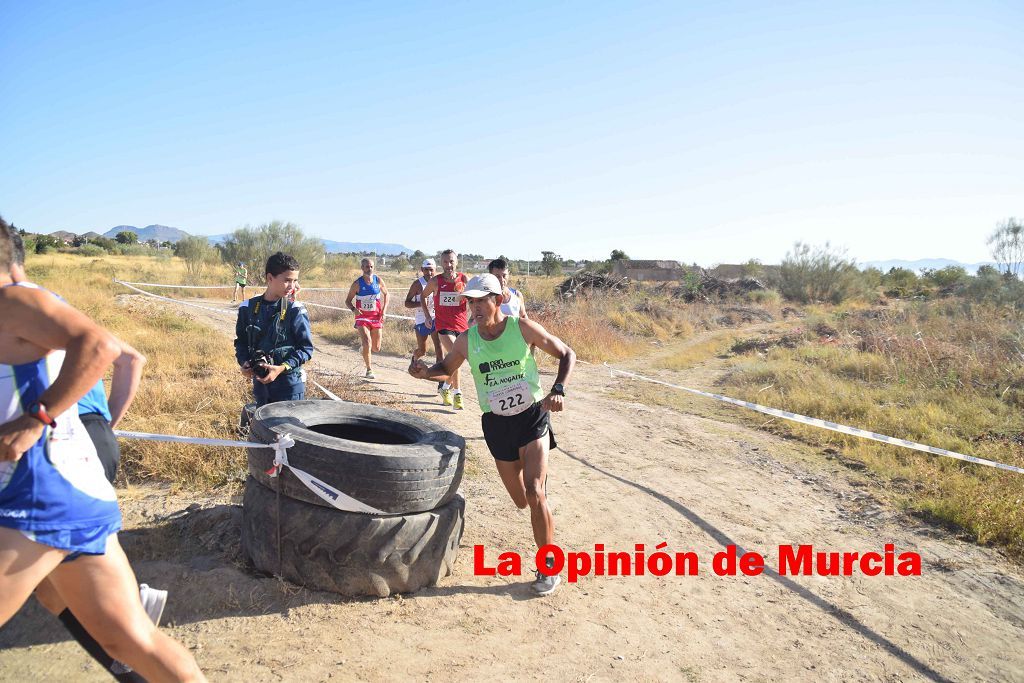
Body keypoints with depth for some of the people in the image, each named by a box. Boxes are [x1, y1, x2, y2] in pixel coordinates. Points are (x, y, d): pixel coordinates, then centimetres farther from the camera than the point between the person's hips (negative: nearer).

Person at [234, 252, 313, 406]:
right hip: (260, 381, 4)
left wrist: (282, 368, -19)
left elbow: (306, 348, -8)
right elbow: (241, 341, 13)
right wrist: (244, 362, -5)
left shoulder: (295, 311, -10)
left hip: (289, 383, -4)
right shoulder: (248, 308, 1)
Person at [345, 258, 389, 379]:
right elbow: (348, 301, -1)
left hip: (376, 318, 3)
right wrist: (353, 309, -22)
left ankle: (366, 352, 43)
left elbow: (386, 294, 15)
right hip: (362, 318, -3)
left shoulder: (378, 281, -1)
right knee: (367, 344, -20)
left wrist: (384, 310, 3)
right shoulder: (357, 284, -7)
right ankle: (369, 369, -2)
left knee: (376, 349, 7)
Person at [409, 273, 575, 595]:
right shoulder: (467, 340, -6)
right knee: (521, 501, 11)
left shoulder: (523, 328, -13)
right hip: (497, 424, 3)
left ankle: (550, 564, 0)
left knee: (534, 492, -17)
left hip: (533, 416, -3)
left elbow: (567, 354, -3)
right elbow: (446, 369, 11)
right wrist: (425, 372, -12)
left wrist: (558, 390, -19)